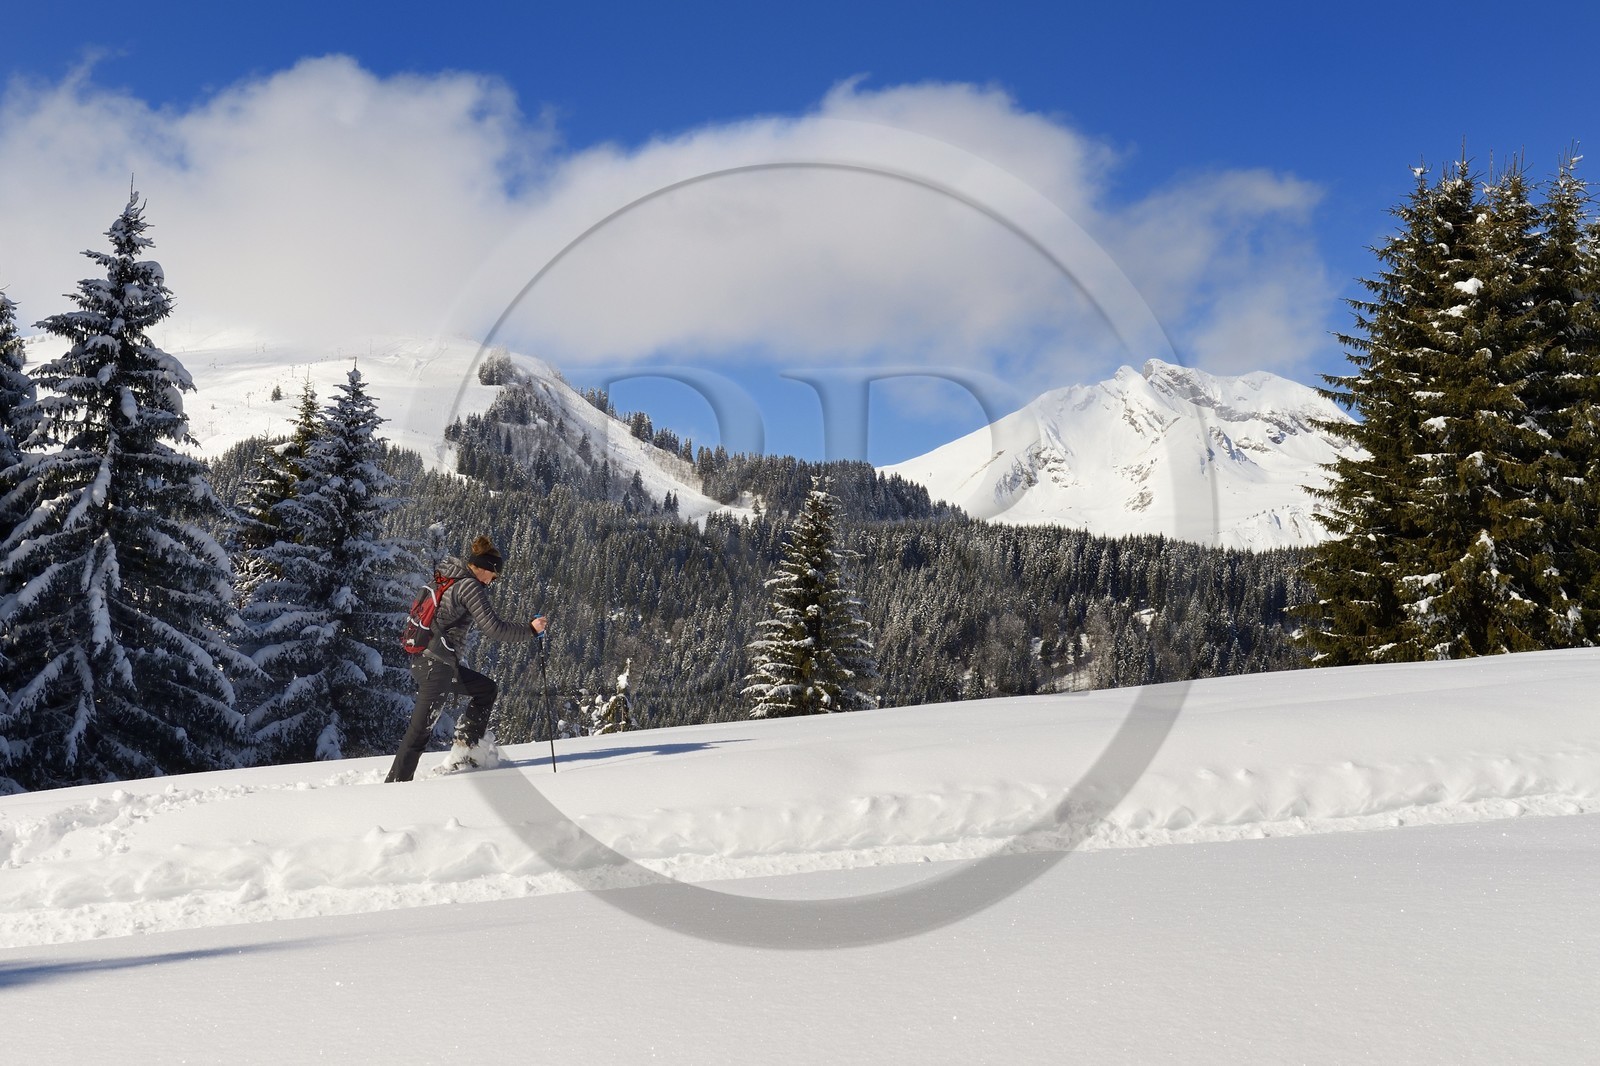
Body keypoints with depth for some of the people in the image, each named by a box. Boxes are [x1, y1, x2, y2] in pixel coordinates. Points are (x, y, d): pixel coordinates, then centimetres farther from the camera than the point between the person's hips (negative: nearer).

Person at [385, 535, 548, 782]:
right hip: (437, 666, -10)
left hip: (422, 658, 10)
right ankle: (397, 781, -2)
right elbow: (493, 628, -19)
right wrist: (530, 630, -8)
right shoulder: (470, 586, -14)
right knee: (421, 729, -5)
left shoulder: (444, 576, 12)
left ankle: (464, 748, 14)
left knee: (487, 689, 19)